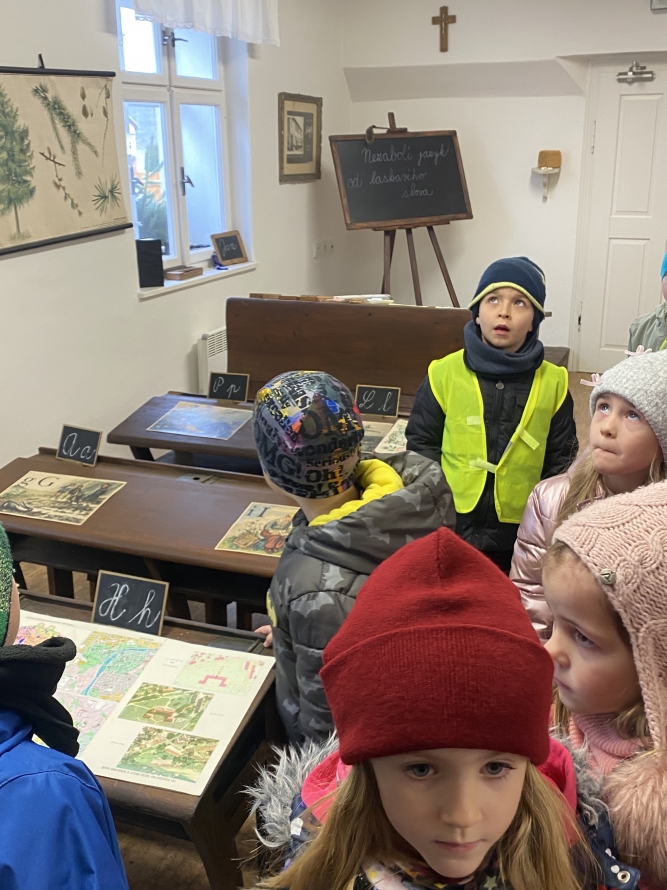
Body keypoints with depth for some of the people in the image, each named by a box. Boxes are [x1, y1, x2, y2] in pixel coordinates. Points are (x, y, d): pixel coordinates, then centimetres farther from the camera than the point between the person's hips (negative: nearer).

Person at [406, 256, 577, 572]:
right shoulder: (444, 373, -6)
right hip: (450, 526, -1)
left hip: (522, 534, 1)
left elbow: (561, 461, 5)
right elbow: (421, 445, 0)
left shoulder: (553, 382, -1)